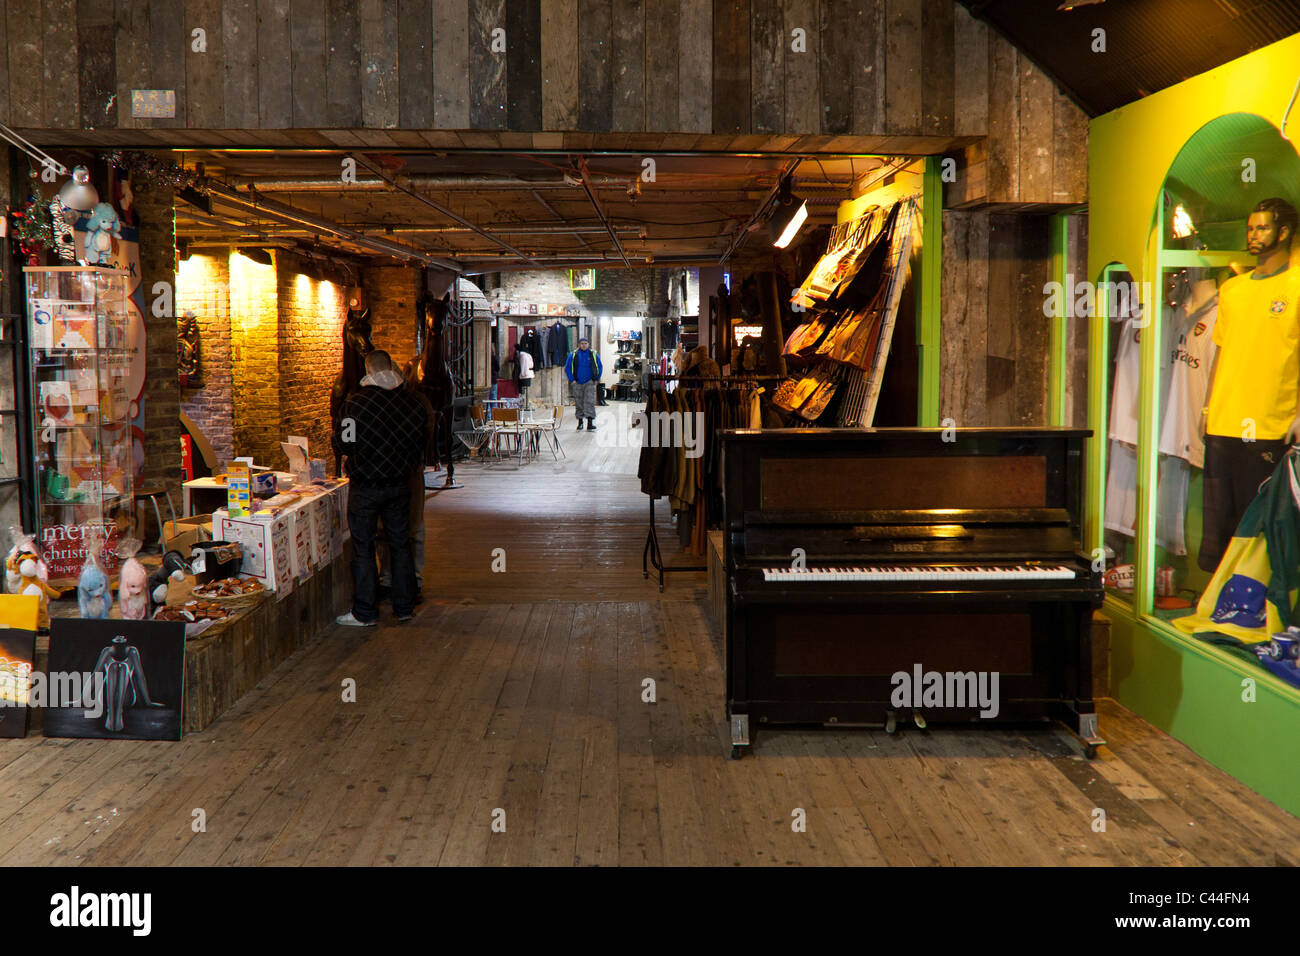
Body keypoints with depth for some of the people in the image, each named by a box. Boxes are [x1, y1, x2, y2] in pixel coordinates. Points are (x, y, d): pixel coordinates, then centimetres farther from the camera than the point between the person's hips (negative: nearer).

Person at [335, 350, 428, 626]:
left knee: (363, 548, 5)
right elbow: (422, 443, 6)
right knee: (400, 545, 14)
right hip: (400, 483, 4)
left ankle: (365, 613, 9)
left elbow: (345, 444, -7)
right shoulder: (414, 403, -4)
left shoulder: (355, 403, -14)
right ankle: (404, 608, 21)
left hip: (365, 486, -4)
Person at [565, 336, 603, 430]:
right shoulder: (573, 355, 1)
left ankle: (590, 423, -15)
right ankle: (580, 422, 19)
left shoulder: (593, 354, 3)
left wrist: (597, 379, 6)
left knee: (590, 402, -11)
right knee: (579, 403, 7)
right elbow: (567, 368, 6)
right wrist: (572, 380, 0)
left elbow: (599, 367, 13)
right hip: (577, 383, 1)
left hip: (589, 382, -1)